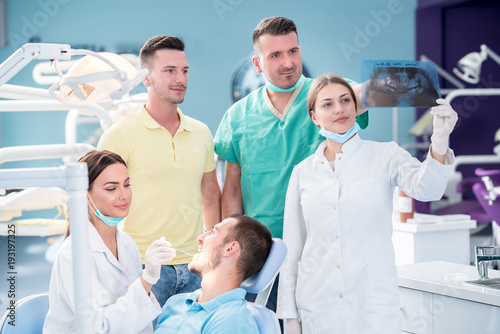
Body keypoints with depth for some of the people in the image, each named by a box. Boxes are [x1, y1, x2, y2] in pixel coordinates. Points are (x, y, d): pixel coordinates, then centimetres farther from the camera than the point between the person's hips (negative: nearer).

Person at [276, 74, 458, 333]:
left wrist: (439, 141, -39)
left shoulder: (385, 156, 0)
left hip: (373, 305, -2)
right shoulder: (303, 172, 6)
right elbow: (292, 249, 8)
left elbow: (425, 188, -20)